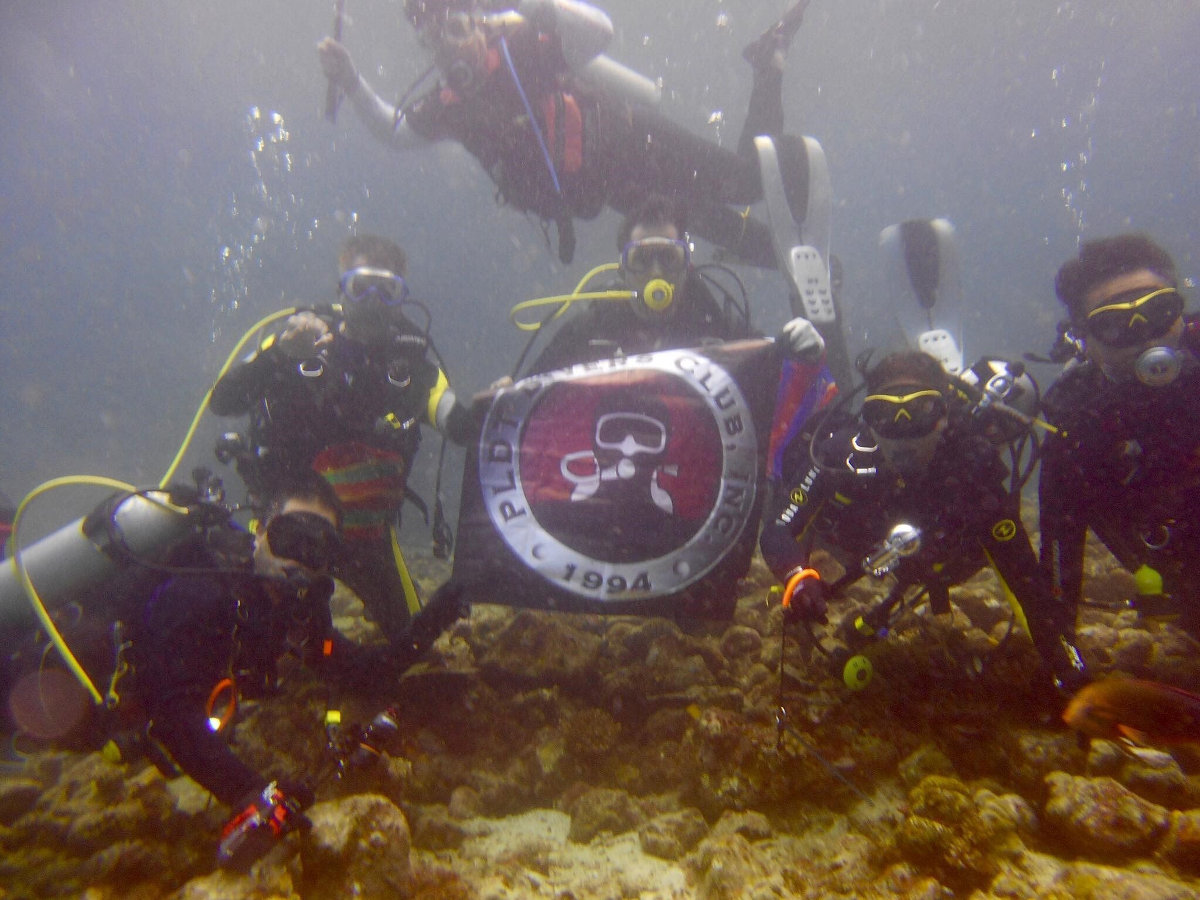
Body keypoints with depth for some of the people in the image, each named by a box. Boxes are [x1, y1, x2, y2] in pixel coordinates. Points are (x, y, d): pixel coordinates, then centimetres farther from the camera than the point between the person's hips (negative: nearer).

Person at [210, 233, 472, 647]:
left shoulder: (410, 358, -3)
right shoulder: (299, 338, -8)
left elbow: (461, 427, -14)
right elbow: (222, 403, -18)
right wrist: (280, 352, -33)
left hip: (367, 528, 2)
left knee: (411, 636, 9)